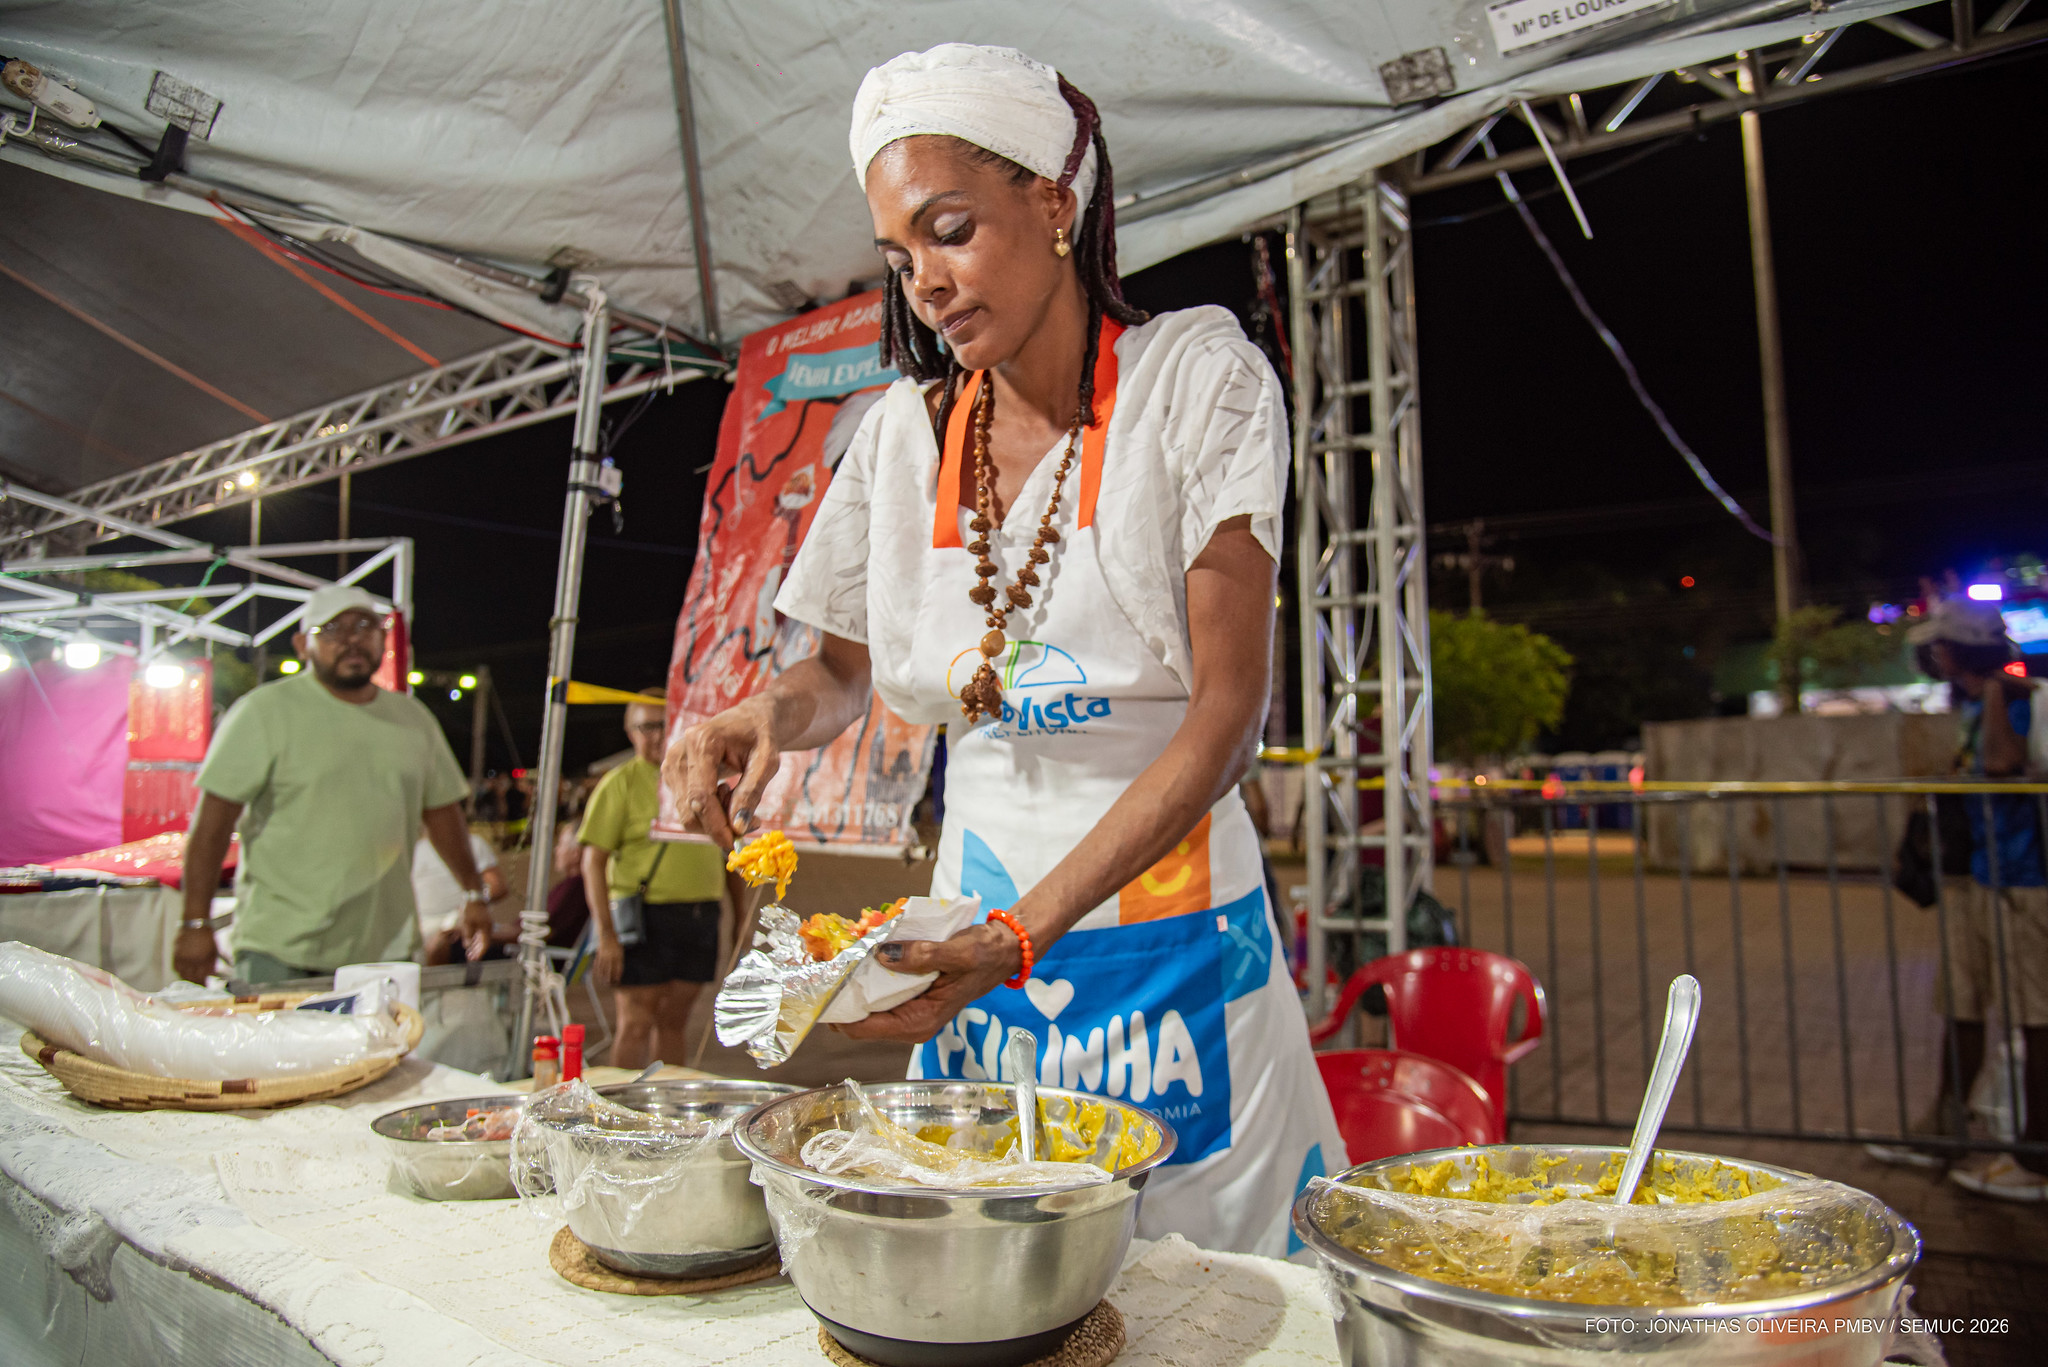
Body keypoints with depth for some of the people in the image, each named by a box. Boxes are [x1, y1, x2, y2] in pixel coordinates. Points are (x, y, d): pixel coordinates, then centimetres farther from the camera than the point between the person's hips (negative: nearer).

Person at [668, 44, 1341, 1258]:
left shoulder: (1196, 374, -8)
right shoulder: (906, 431, 4)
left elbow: (1229, 708, -15)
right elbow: (849, 667, 15)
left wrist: (1027, 931, -23)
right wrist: (773, 712, -10)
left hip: (1171, 926, -3)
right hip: (977, 922, 4)